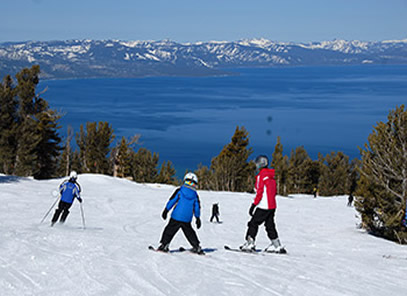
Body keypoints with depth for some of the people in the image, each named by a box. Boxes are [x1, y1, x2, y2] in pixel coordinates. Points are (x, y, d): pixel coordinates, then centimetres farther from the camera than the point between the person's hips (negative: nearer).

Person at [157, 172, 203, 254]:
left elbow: (172, 200, -6)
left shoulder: (180, 190, -3)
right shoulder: (195, 194, 5)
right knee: (189, 232, 18)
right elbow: (197, 207, 11)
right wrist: (197, 219, 21)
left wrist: (166, 210, -2)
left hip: (176, 217, -3)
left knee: (169, 230, 6)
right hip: (187, 220, 3)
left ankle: (164, 245, 0)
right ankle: (197, 247, 17)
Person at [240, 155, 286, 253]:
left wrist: (253, 205, -14)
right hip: (272, 206, 8)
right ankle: (277, 246, 15)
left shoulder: (261, 175, -12)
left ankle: (250, 244, -7)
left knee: (253, 223, -2)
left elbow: (259, 192, -17)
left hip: (263, 206, -8)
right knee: (270, 225, 14)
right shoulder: (271, 175, 13)